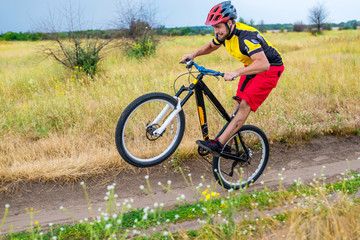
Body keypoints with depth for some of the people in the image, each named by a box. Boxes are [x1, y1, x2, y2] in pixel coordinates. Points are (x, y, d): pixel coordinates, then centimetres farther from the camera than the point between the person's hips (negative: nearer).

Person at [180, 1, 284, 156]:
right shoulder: (224, 34, -6)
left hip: (270, 68, -9)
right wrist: (194, 54, -1)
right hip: (252, 67, 9)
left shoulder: (246, 36, -33)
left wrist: (236, 73, -50)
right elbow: (211, 46, 16)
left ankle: (219, 144, -25)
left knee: (245, 105, -19)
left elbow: (263, 64, -43)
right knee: (239, 103, 3)